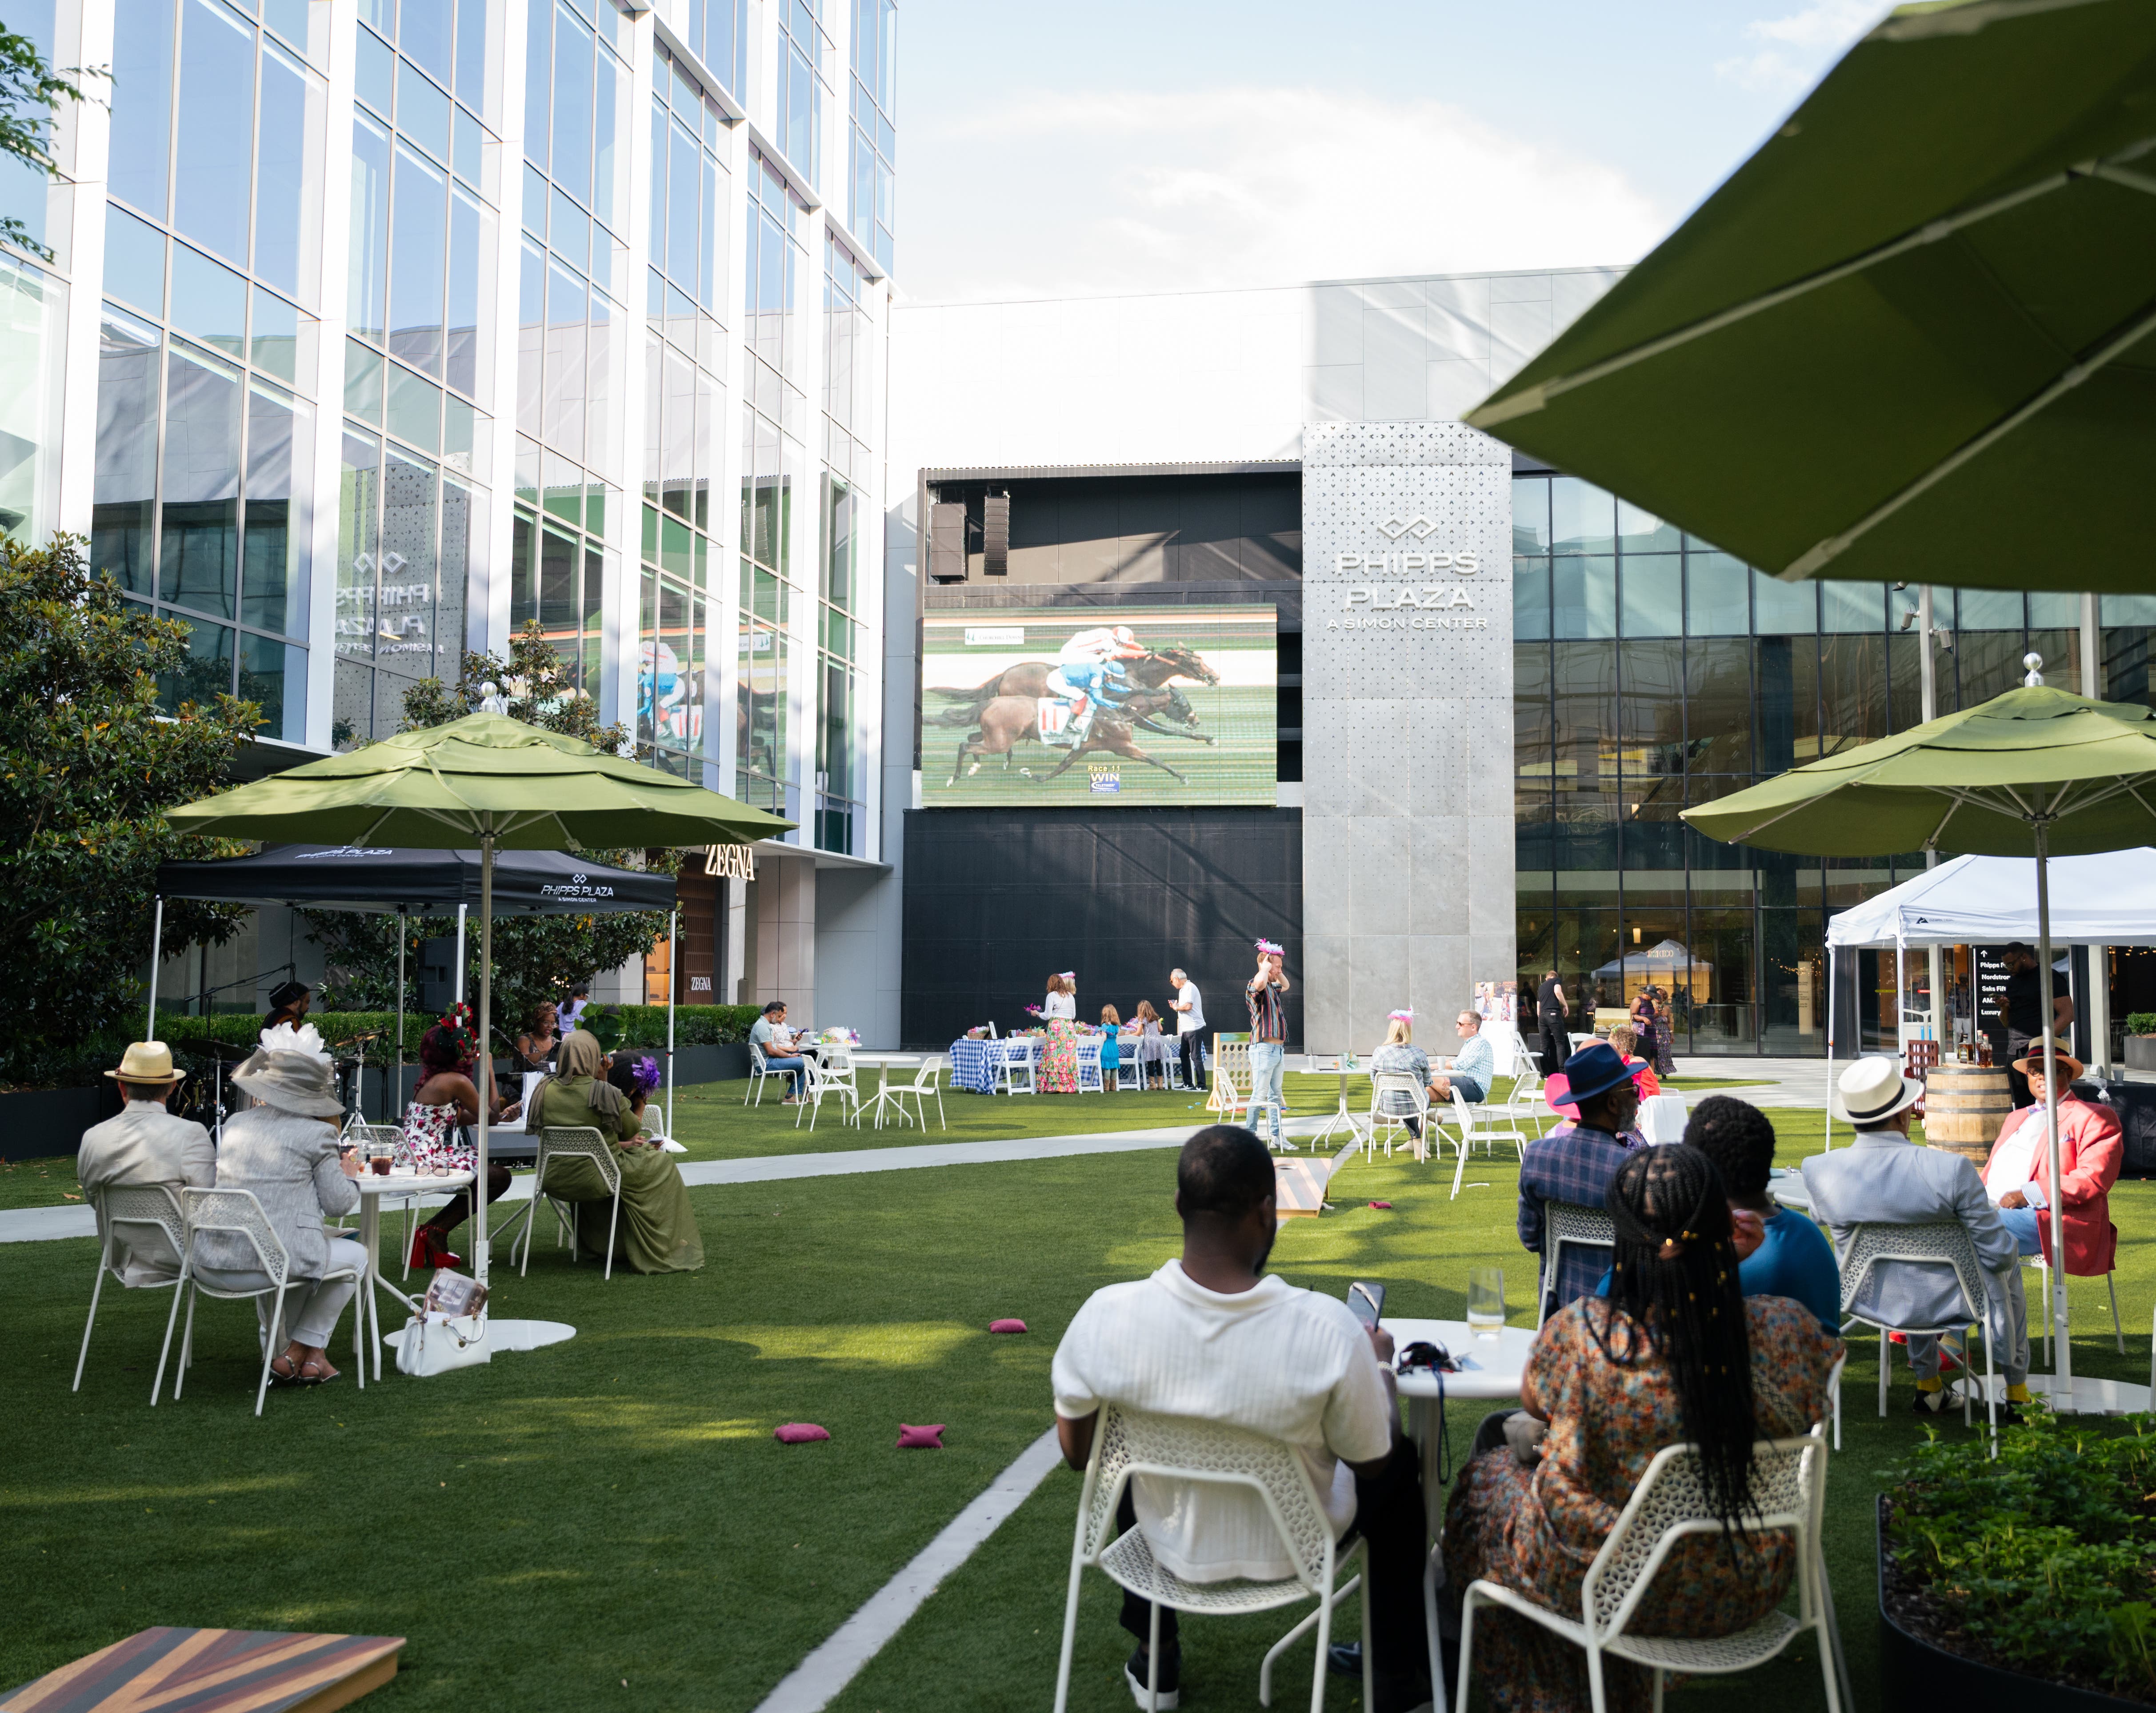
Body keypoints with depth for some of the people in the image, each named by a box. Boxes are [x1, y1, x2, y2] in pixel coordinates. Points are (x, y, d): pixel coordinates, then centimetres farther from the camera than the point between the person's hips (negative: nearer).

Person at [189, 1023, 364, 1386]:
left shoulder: (235, 1124, 11)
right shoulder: (318, 1132, -4)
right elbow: (337, 1204, -1)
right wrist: (347, 1175, 19)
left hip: (213, 1266, 6)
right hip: (275, 1262, -6)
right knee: (356, 1255, 22)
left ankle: (278, 1351, 38)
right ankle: (307, 1350, 20)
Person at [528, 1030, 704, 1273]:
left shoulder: (544, 1091, -2)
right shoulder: (605, 1093, -17)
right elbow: (633, 1131, -1)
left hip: (554, 1180, 6)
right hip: (595, 1179, -6)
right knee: (662, 1166, 17)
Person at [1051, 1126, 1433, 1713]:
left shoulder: (1106, 1316, -27)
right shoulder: (1327, 1327, -31)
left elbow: (1077, 1454, -8)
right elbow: (1371, 1462, -12)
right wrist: (1379, 1364, 8)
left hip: (1172, 1549, 1)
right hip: (1293, 1550, -1)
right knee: (1401, 1467, 28)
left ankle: (1156, 1663, 48)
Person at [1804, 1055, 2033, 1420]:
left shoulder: (1818, 1171, -18)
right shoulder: (1952, 1170, -27)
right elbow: (1998, 1254, -18)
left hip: (1866, 1302, 3)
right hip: (1943, 1303, -3)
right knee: (2008, 1270, 32)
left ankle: (1928, 1385, 50)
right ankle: (2016, 1395, 43)